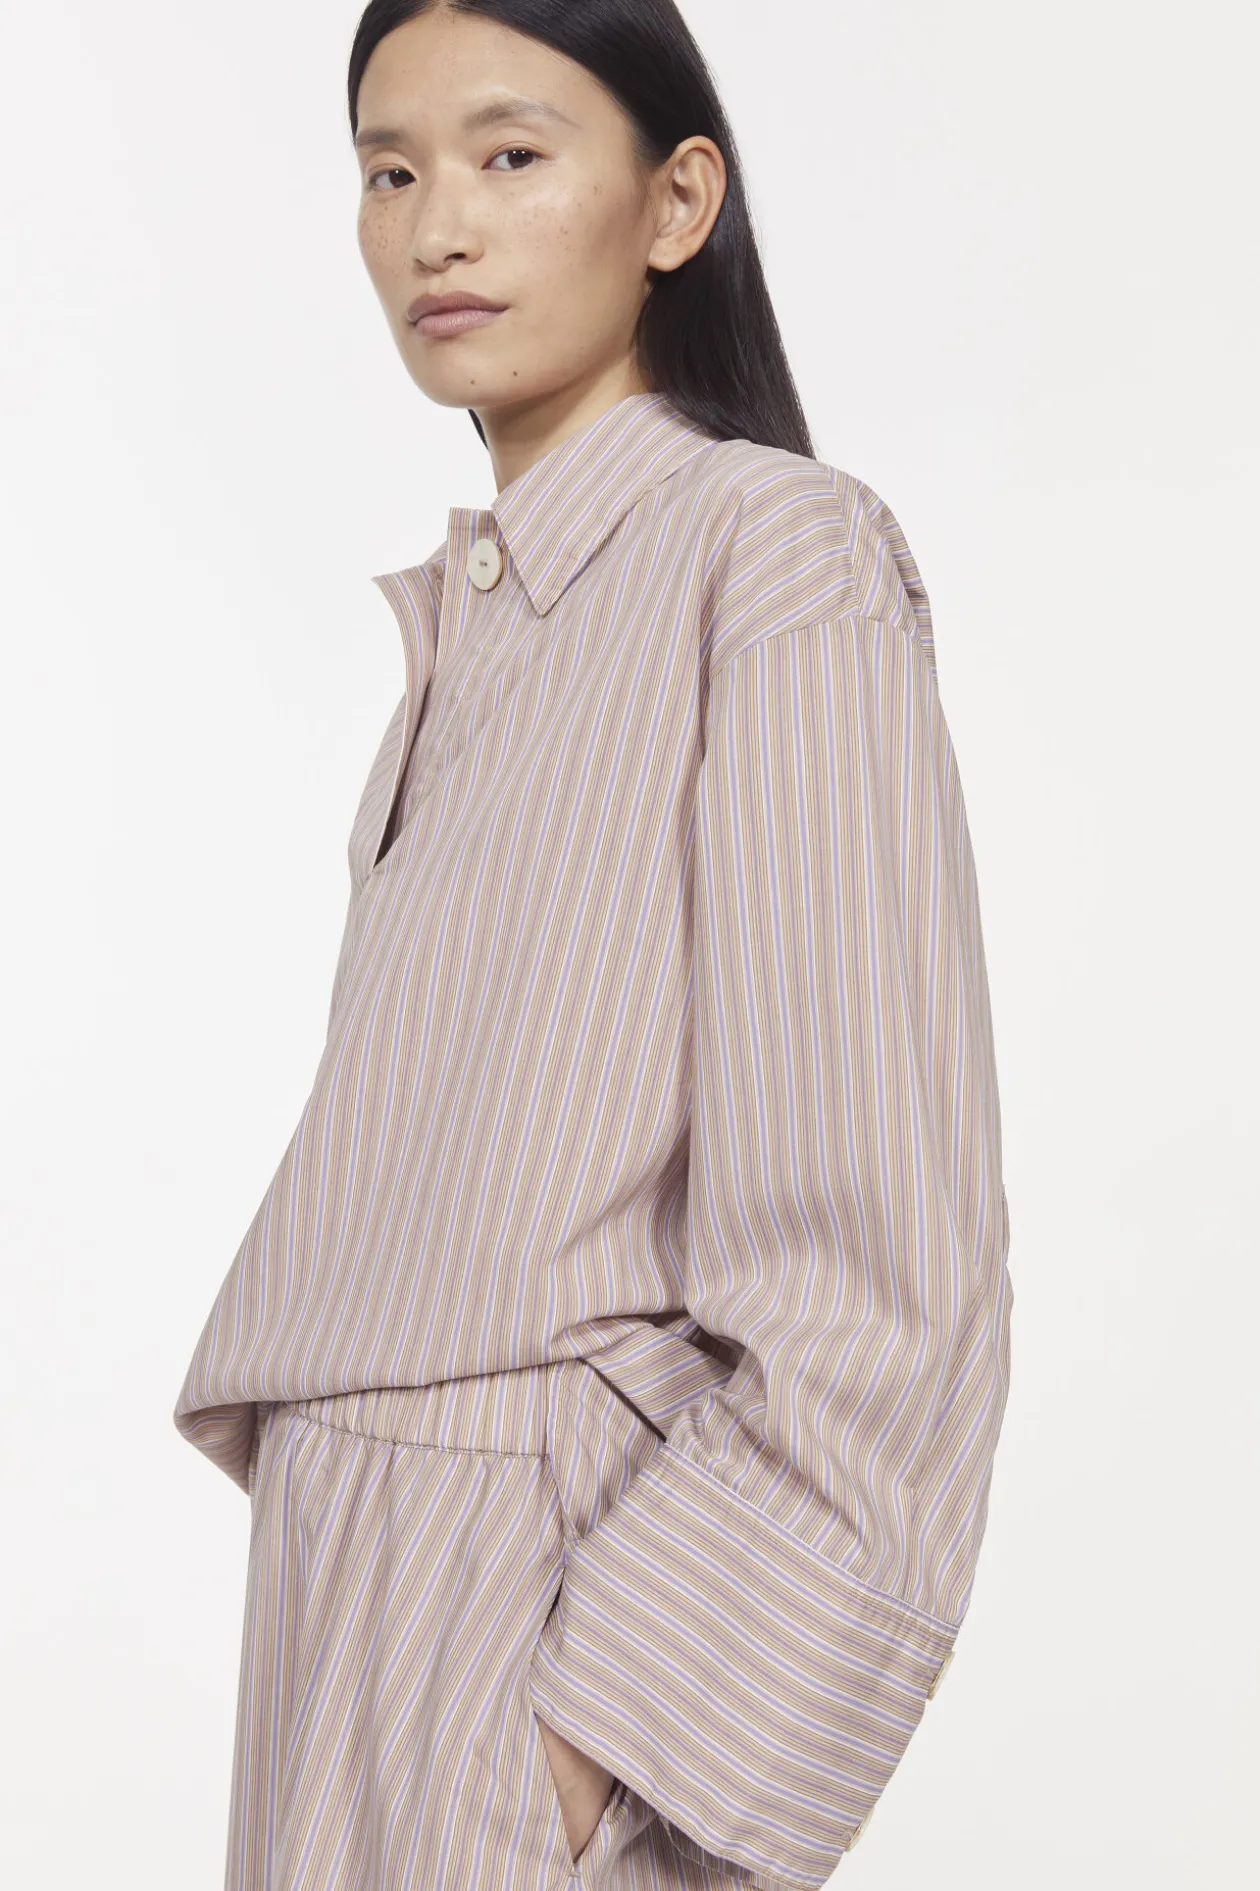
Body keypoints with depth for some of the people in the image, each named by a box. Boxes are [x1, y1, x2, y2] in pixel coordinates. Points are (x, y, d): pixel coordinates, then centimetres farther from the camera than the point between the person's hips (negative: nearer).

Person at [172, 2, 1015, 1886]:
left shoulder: (776, 553, -12)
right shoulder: (470, 611, 13)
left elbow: (879, 1267, -19)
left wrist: (595, 1737, -20)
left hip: (576, 1586, -7)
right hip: (353, 1551, 8)